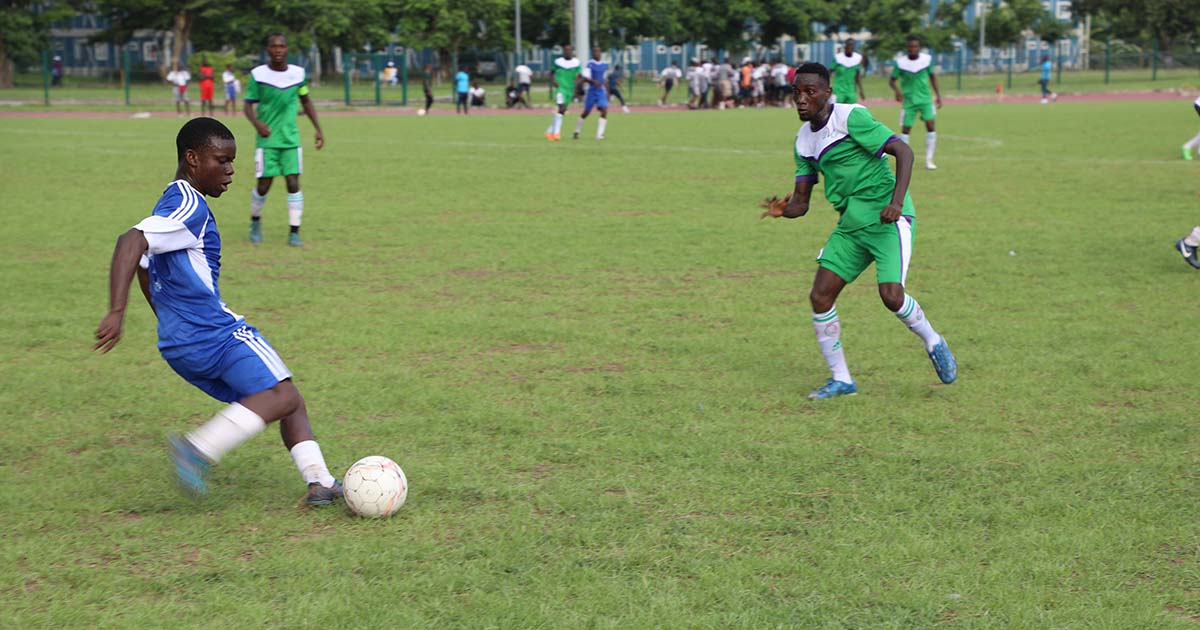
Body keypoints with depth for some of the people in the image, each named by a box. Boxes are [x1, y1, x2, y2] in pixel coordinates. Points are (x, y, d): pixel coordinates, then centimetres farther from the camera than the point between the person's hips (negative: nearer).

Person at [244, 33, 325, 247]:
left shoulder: (298, 73, 2)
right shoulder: (258, 75, -6)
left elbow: (306, 101, 15)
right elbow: (247, 104, -2)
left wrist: (318, 129, 11)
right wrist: (257, 123, -22)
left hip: (291, 139, 2)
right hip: (267, 140, -2)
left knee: (293, 183, -5)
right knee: (264, 185, -1)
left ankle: (294, 232, 1)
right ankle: (255, 221, 27)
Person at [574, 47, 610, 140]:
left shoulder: (604, 65, 11)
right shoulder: (590, 64, -7)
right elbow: (585, 78, -14)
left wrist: (607, 93, 19)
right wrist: (594, 81, -32)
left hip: (601, 92, 4)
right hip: (592, 91, -4)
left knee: (604, 111, -15)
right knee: (586, 112, 6)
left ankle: (599, 134, -16)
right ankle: (576, 132, 26)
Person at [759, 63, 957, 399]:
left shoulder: (851, 117, -12)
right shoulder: (804, 140, 11)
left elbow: (903, 152, -15)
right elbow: (800, 202, 10)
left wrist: (897, 201, -26)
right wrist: (782, 209, -14)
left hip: (886, 217, -7)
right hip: (850, 224, 7)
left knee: (891, 295, -20)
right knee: (820, 296, -3)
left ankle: (933, 343, 11)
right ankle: (840, 378, 10)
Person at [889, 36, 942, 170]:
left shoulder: (927, 59, -3)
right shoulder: (900, 62, -10)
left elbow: (932, 76, 11)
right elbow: (891, 80, -5)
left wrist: (938, 95, 8)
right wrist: (897, 90, -26)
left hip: (925, 99, 1)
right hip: (909, 101, -1)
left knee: (930, 126, -10)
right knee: (905, 129, 0)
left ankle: (929, 160, -3)